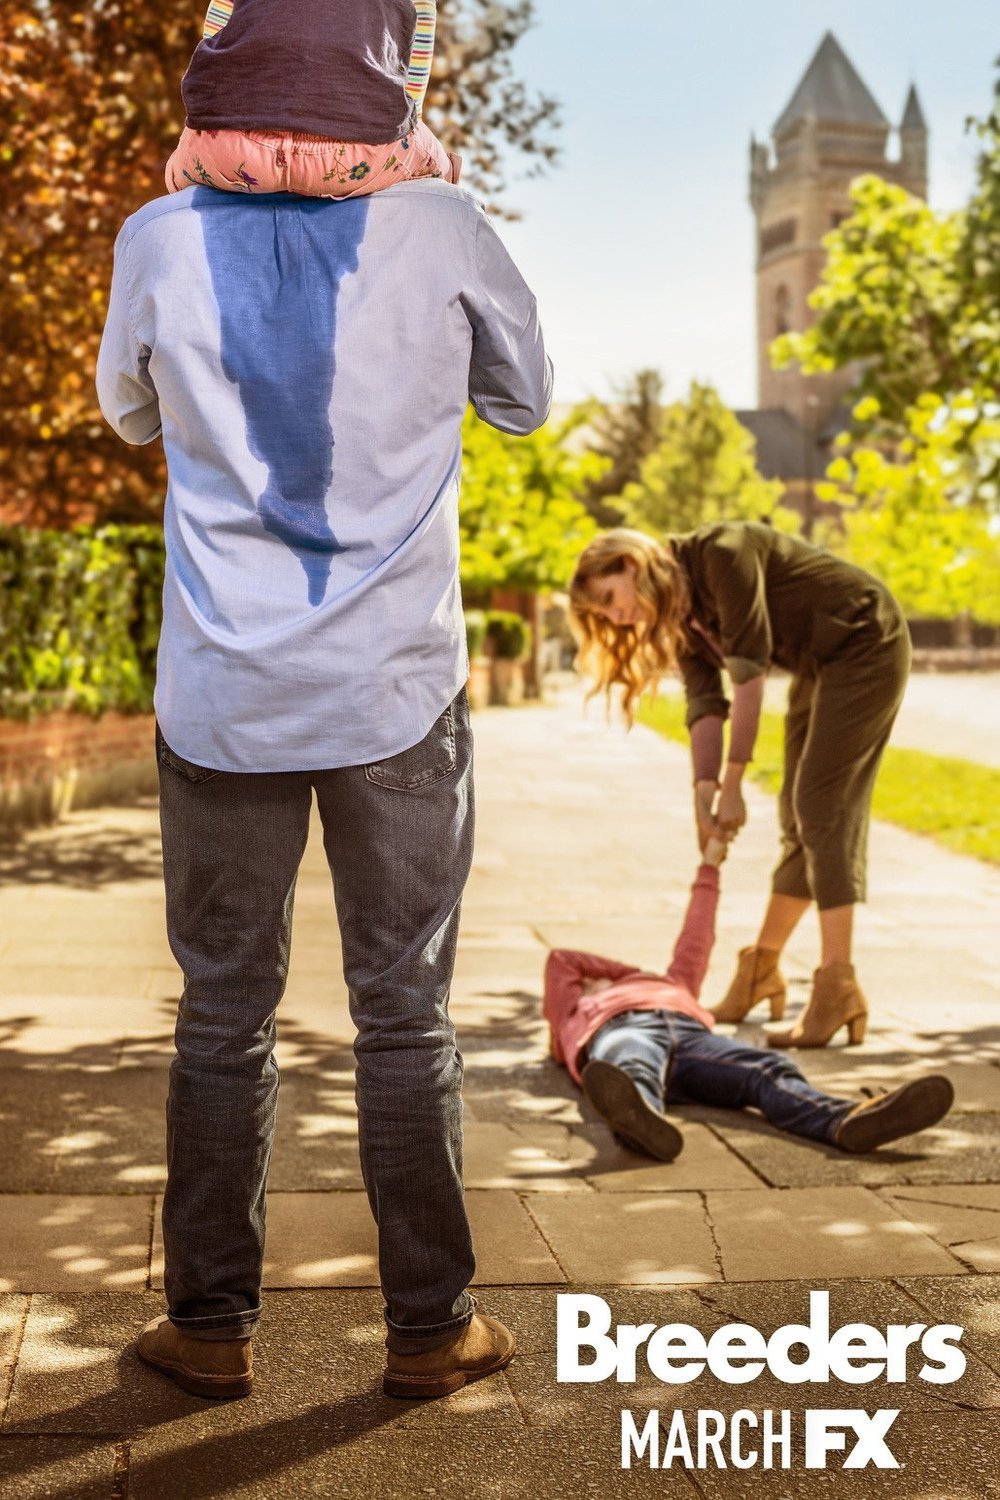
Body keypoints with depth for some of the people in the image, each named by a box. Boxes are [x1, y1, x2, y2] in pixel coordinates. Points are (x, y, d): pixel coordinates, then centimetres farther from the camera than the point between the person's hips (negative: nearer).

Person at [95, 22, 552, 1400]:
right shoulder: (441, 228, -6)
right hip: (397, 691, -1)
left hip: (223, 699, 1)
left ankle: (212, 1325, 21)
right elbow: (528, 397, 11)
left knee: (223, 1014, 12)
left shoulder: (163, 240, -3)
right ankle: (430, 1328, 20)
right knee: (407, 1015, 9)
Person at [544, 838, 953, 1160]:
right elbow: (559, 958, 34)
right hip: (620, 1034, -3)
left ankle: (848, 1121, -63)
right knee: (635, 1066, -43)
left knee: (770, 1071, -31)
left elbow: (693, 946, 55)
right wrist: (635, 975, 41)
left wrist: (708, 867, 63)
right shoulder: (575, 1012, 42)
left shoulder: (667, 990, 50)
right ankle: (638, 1113, -81)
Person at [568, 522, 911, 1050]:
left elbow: (749, 673, -25)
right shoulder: (681, 615, 4)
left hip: (867, 645, -8)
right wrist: (705, 789, -21)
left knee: (821, 807, -16)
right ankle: (761, 971, 18)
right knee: (799, 815, 10)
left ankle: (838, 987, -18)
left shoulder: (722, 553, -22)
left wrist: (732, 784, -23)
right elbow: (705, 704, -5)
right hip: (818, 667, 8)